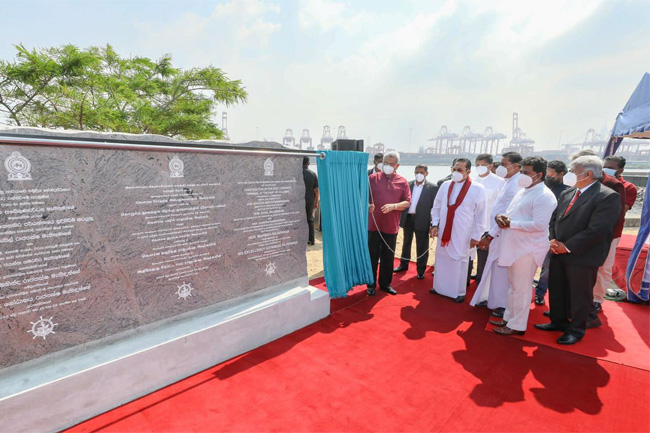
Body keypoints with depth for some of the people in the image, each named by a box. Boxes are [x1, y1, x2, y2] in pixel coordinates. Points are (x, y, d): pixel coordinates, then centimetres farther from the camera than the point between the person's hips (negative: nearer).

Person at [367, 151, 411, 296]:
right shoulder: (373, 178, 0)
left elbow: (407, 202, 0)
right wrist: (367, 205, -22)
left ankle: (385, 283, 28)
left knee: (388, 257, 13)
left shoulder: (402, 182, 3)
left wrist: (393, 206, -18)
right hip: (373, 225, -1)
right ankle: (371, 284, 20)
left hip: (391, 226, 2)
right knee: (372, 256, 7)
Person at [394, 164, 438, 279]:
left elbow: (435, 206, -7)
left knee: (422, 246, 7)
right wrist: (399, 217, 1)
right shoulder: (408, 185, 5)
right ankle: (404, 264, 34)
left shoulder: (432, 188, -4)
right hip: (407, 218, 4)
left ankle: (421, 270, 19)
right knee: (406, 243, 18)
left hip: (422, 221, -4)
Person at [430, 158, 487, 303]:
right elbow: (436, 206, 10)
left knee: (459, 262, 6)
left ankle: (459, 292, 22)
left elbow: (481, 215, -7)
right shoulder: (445, 185, 2)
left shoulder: (477, 189, -9)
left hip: (463, 235, -4)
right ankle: (439, 287, 30)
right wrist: (435, 224, 0)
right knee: (441, 259, 13)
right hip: (444, 232, 4)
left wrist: (476, 236, -7)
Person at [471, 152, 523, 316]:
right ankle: (491, 299, 32)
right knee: (494, 269, 18)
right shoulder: (510, 182, 11)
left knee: (501, 271, 4)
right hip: (498, 235, 9)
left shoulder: (516, 185, -20)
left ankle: (503, 306, 19)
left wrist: (489, 236, -19)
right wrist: (490, 234, 14)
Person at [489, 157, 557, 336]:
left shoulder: (544, 196, -15)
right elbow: (510, 214, 18)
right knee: (513, 286, 18)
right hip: (515, 247, 9)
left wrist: (511, 223, -18)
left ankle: (517, 325, 16)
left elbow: (539, 225, -24)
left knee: (521, 288, 2)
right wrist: (501, 217, -5)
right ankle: (509, 318, 31)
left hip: (528, 249, -9)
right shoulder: (523, 192, 14)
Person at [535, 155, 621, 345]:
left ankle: (577, 329, 28)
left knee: (579, 295, 9)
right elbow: (554, 219, 13)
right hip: (559, 253, 7)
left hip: (582, 257, -7)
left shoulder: (608, 197, -15)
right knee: (556, 290, 17)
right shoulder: (566, 194, 9)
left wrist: (567, 247, -18)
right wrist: (552, 240, -4)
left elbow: (597, 230, -21)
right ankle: (559, 321, 36)